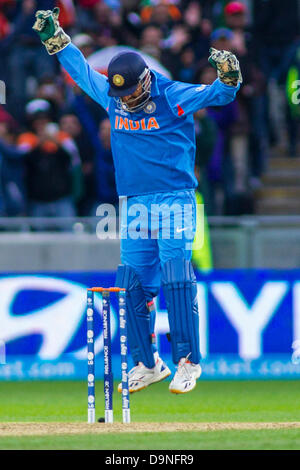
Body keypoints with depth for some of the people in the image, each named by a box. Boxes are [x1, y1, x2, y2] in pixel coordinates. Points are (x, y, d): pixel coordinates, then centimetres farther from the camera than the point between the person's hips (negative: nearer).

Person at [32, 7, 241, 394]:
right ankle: (146, 364, 14)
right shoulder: (111, 96, 6)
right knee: (131, 285, 3)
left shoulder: (174, 97, -7)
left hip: (174, 200, -5)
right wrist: (55, 38, 18)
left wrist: (228, 75, -35)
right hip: (133, 204, 5)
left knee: (175, 279, -14)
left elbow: (219, 94, -15)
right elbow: (80, 69, 20)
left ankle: (188, 362, -10)